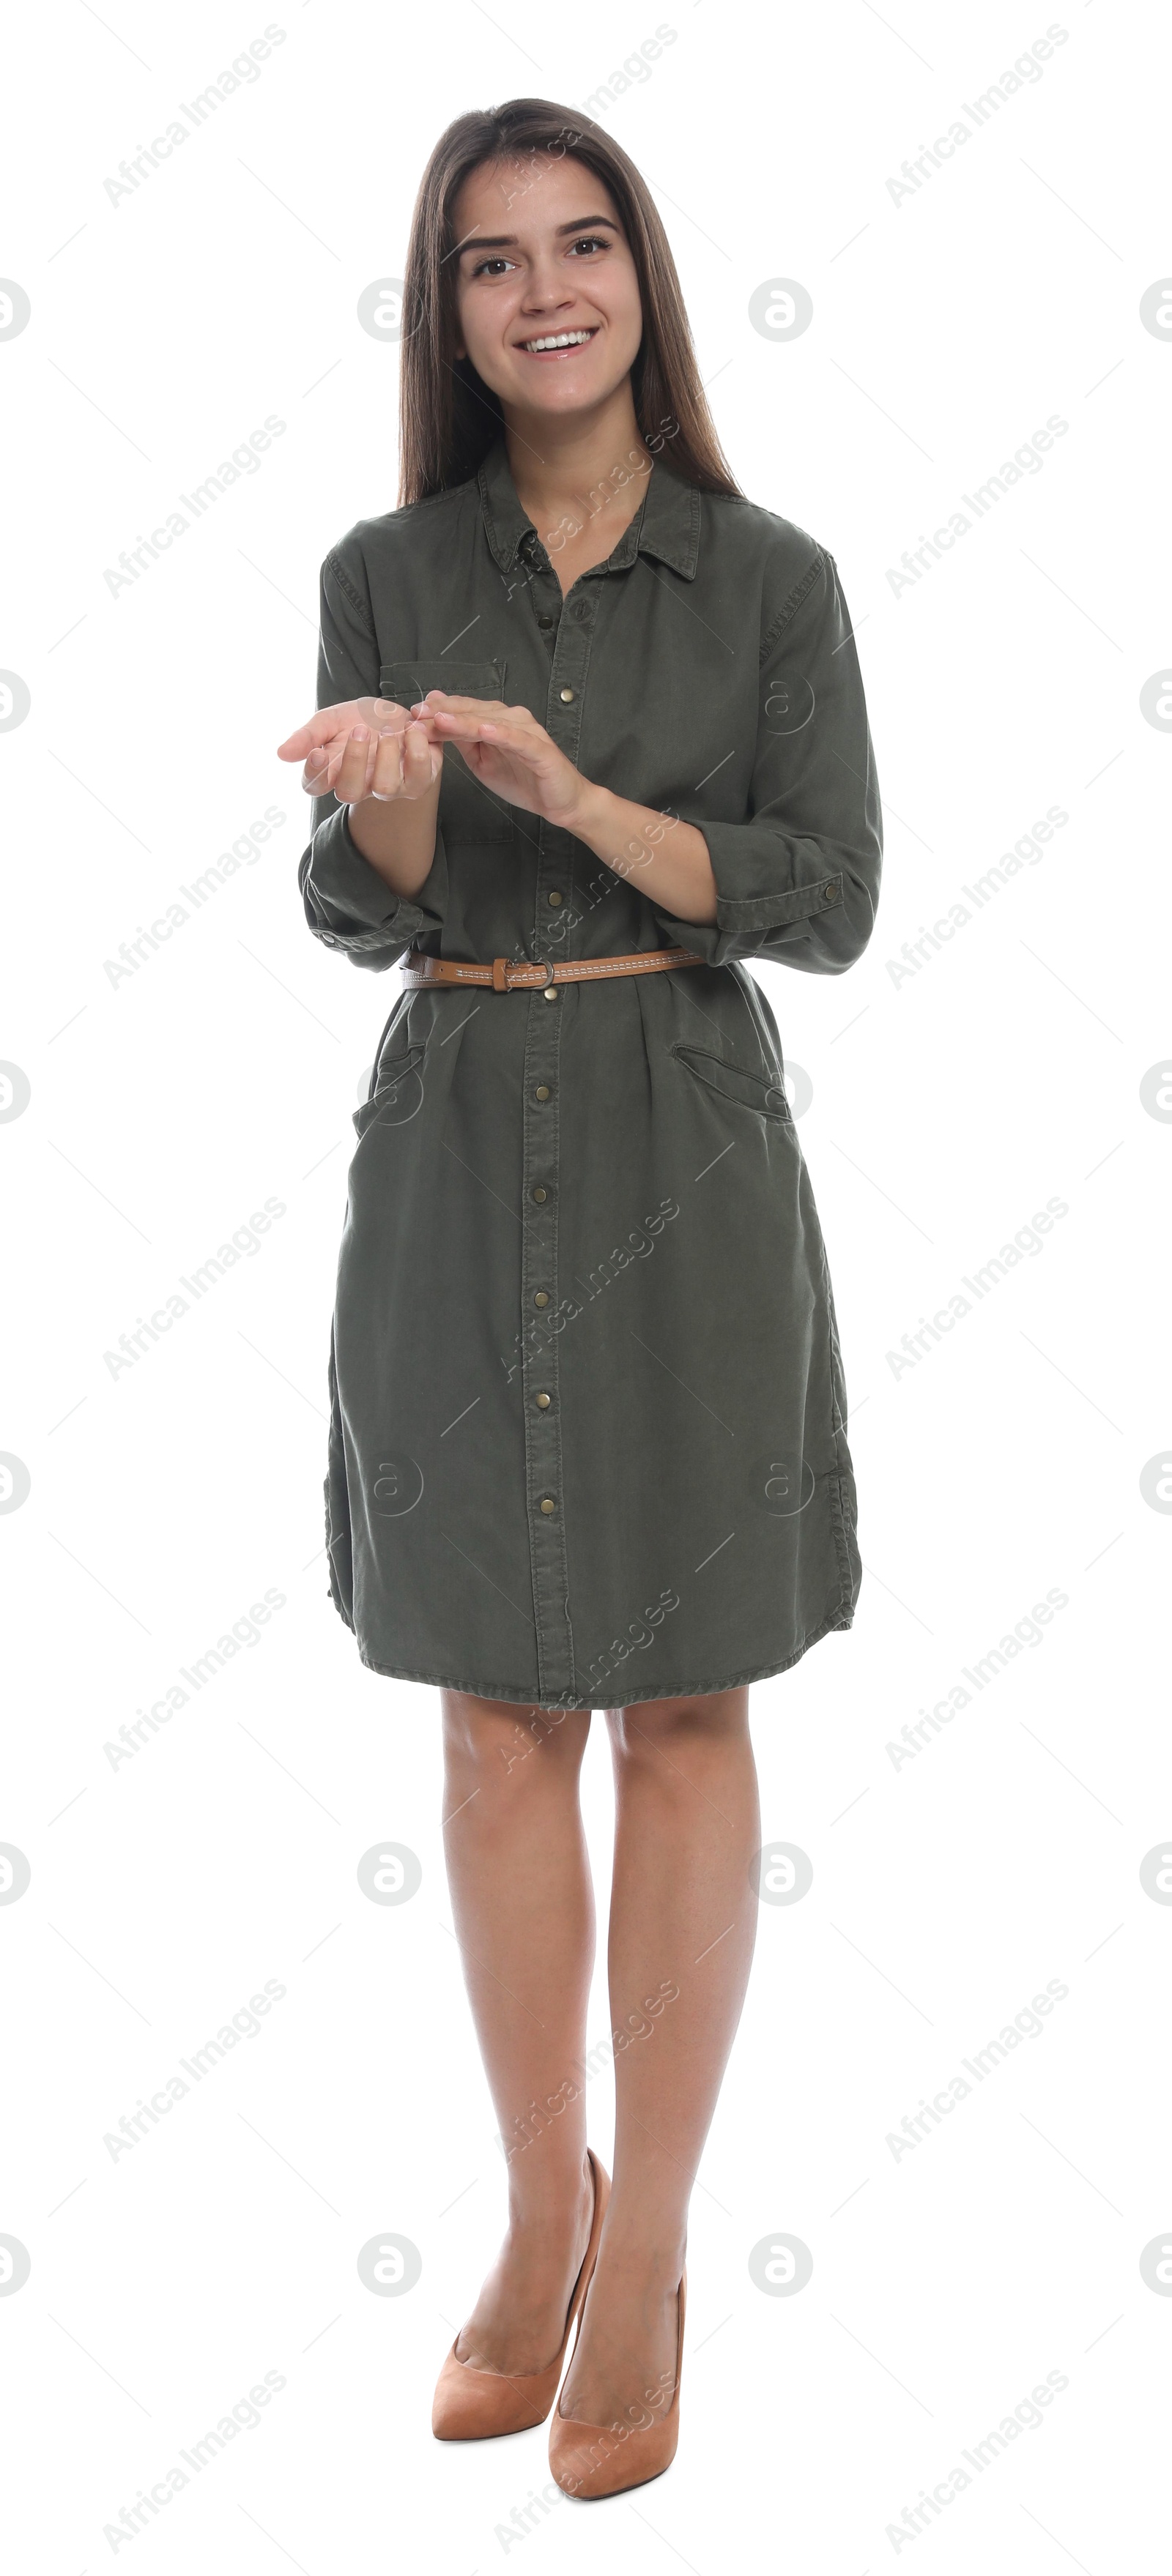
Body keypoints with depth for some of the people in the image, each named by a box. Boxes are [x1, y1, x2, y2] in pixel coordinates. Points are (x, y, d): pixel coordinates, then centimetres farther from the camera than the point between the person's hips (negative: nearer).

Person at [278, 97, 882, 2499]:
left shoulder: (772, 578, 1)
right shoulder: (385, 575, 6)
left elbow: (827, 900, -5)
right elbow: (360, 921, 1)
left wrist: (572, 791, -17)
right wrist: (388, 791, -21)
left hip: (684, 1160, -2)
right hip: (454, 1157, 2)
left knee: (682, 1716, 4)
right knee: (499, 1712, 8)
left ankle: (650, 2250, 18)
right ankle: (543, 2202, 26)